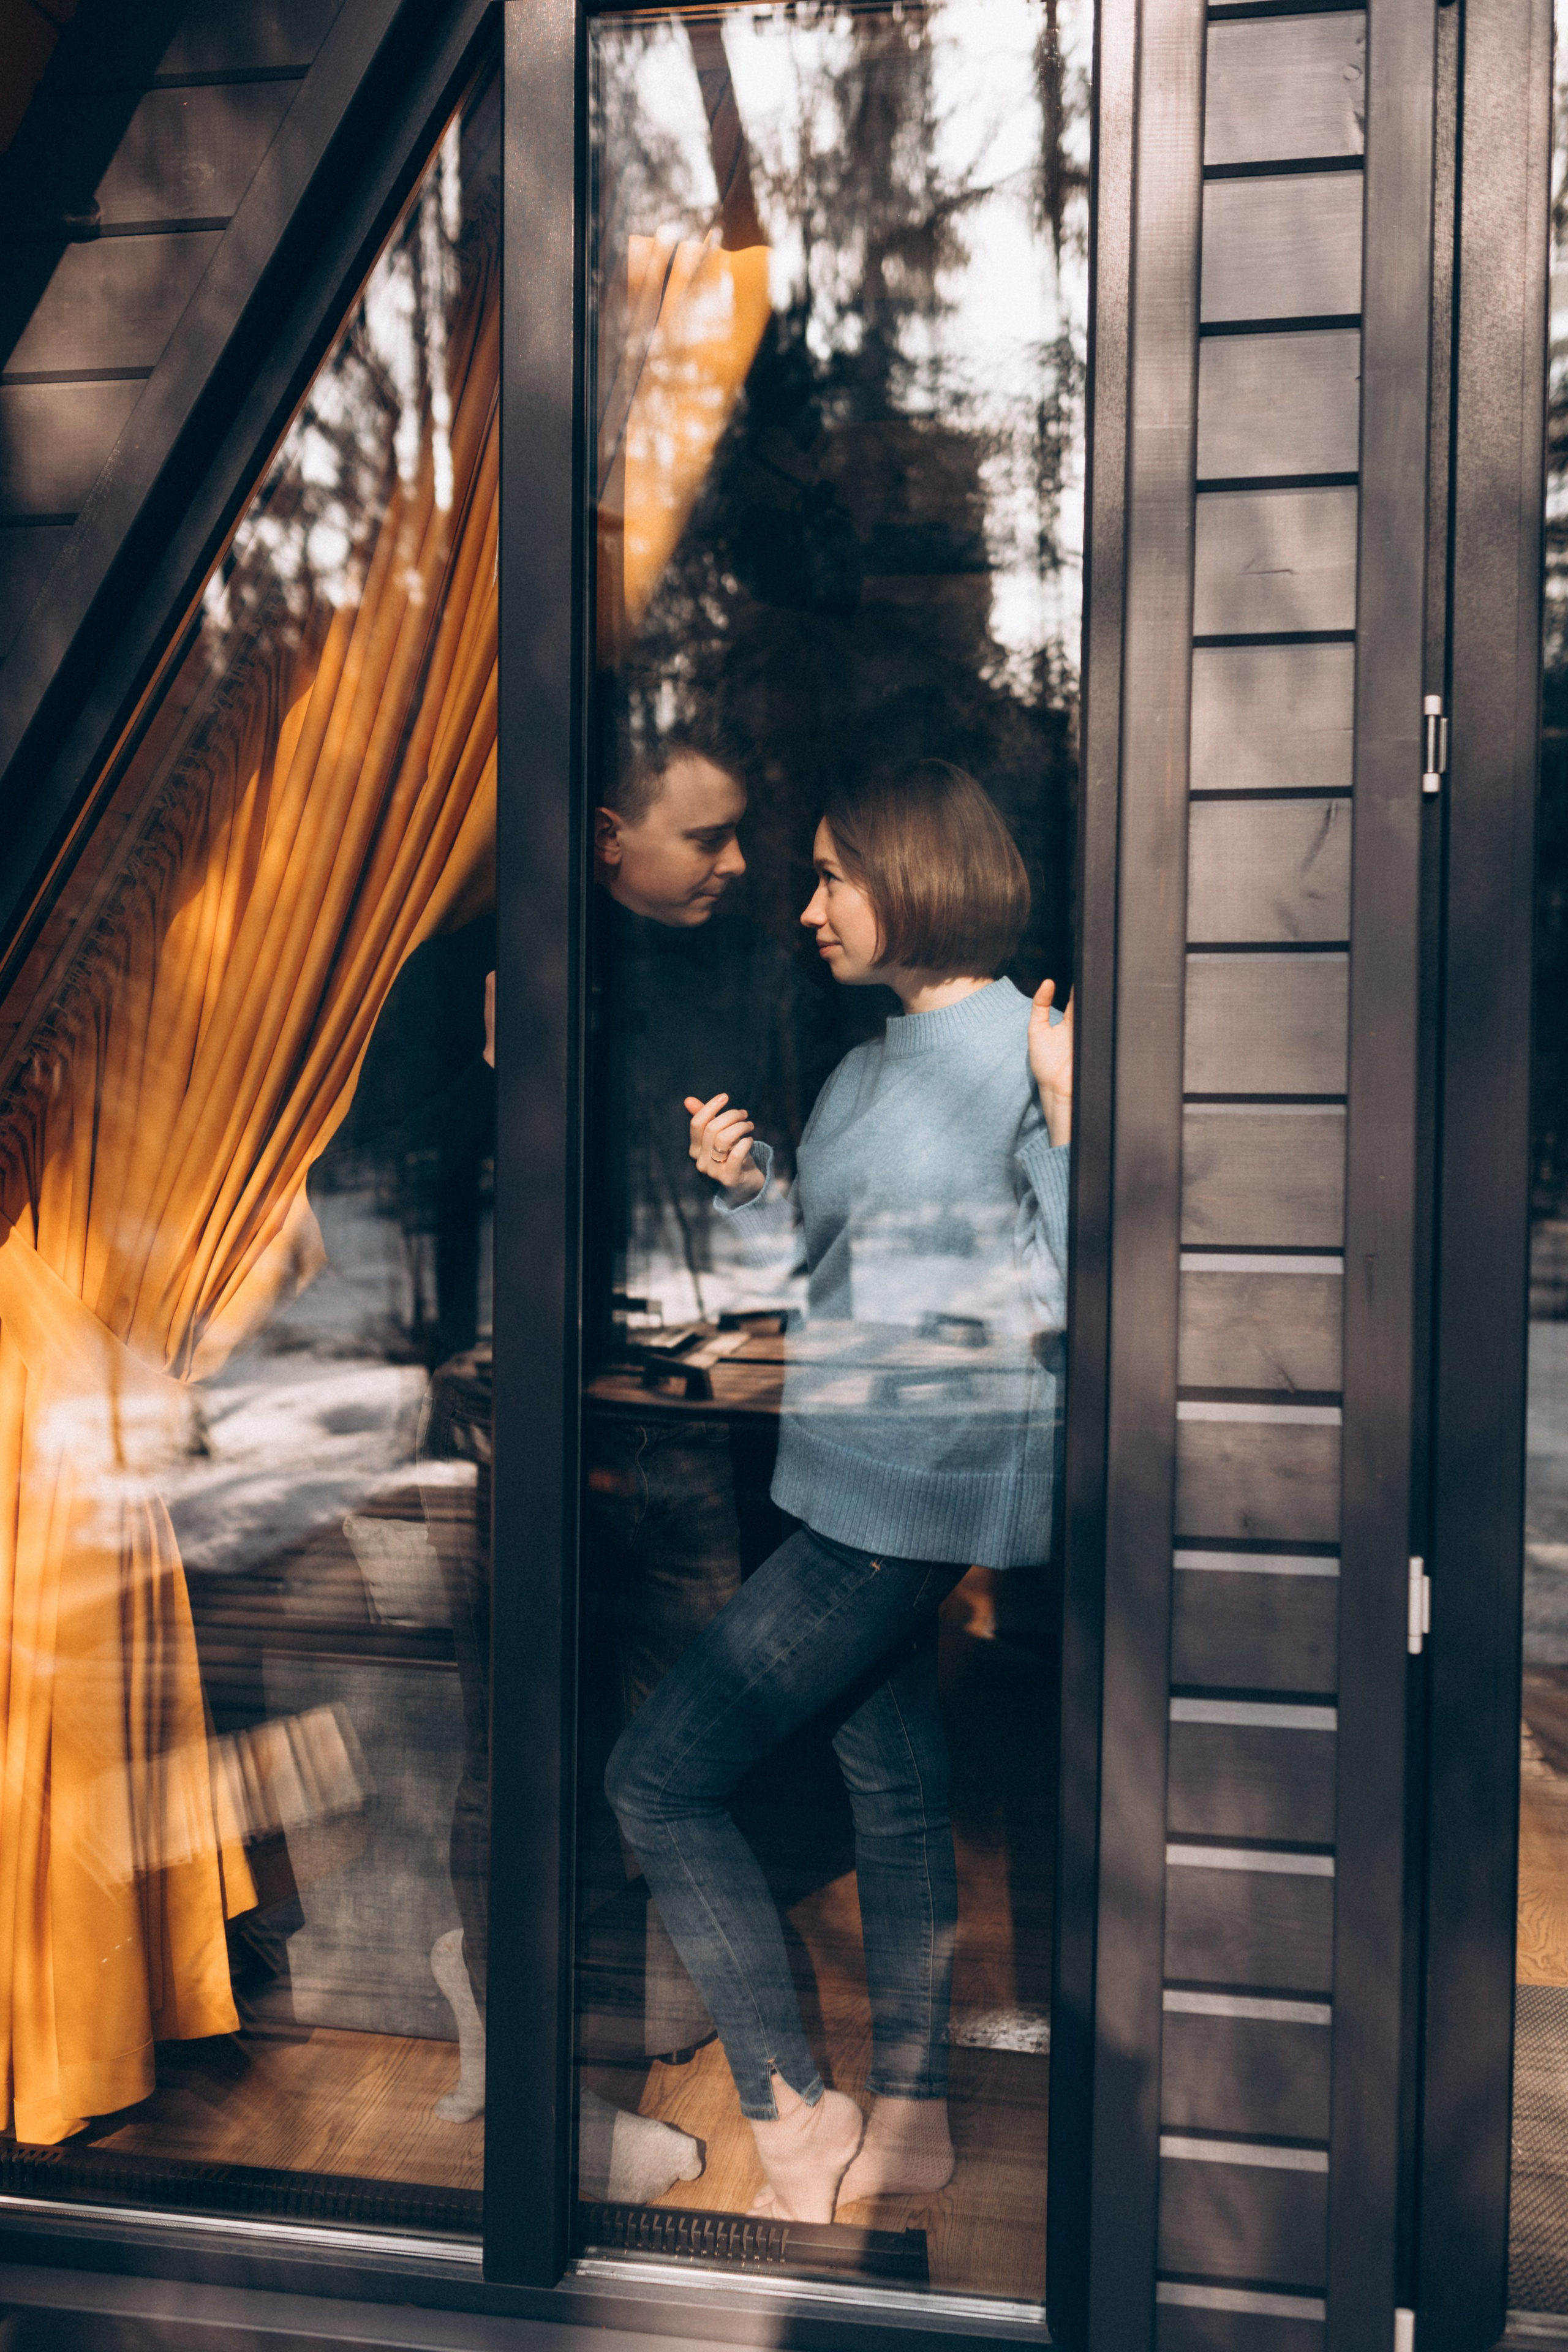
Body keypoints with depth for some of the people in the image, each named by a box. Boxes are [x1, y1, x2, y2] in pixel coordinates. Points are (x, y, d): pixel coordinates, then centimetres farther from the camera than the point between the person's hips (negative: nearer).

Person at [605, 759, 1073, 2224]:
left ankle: (793, 2125, 10)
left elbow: (1053, 1297, -18)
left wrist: (1067, 1123, -29)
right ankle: (906, 2125, 34)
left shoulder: (1030, 1049, -14)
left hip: (914, 1488, -9)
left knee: (659, 1775, -5)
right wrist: (743, 1185, 0)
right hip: (862, 1482, 9)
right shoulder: (875, 1059, 12)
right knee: (894, 1790, 17)